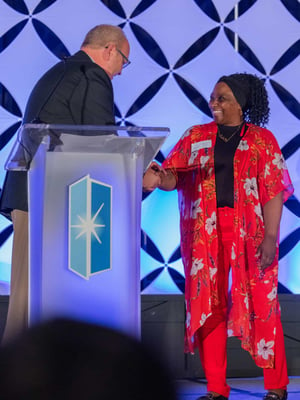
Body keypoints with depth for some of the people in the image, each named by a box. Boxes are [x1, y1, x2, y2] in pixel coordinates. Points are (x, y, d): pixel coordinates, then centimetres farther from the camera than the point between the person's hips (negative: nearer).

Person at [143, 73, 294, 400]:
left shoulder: (262, 140, 2)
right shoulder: (195, 137, 10)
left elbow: (274, 192, -3)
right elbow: (174, 175, 0)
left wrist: (270, 237, -11)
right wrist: (158, 178, -23)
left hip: (250, 234, -3)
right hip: (204, 234, 3)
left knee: (261, 306, -3)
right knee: (208, 308, 3)